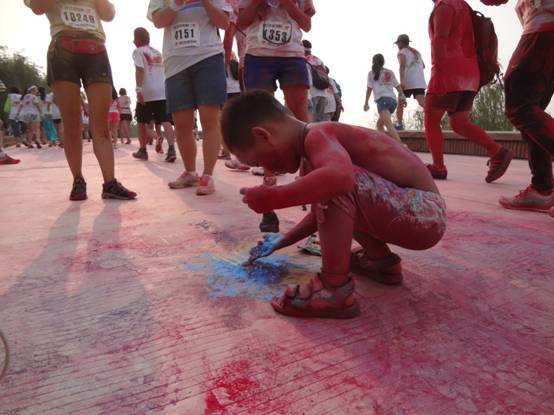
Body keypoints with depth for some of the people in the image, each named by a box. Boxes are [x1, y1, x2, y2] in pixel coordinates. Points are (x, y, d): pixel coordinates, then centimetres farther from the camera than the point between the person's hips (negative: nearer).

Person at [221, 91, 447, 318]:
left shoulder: (317, 135, -19)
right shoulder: (315, 149, 11)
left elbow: (340, 175, -43)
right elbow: (325, 208, 23)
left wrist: (272, 197, -30)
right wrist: (282, 241, 28)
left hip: (425, 213, -10)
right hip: (412, 212, 10)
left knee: (335, 185, -28)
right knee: (328, 192, 22)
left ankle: (335, 290, -17)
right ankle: (381, 260, 22)